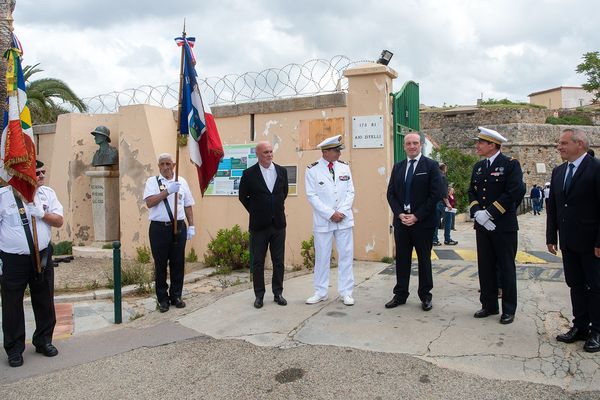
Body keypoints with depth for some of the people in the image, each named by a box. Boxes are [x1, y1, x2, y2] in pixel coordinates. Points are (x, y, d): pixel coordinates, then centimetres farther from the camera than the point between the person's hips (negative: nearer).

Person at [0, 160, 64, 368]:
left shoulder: (48, 193, 3)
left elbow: (59, 221, 2)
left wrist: (42, 213, -17)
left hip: (42, 257, 3)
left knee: (45, 302, 13)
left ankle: (43, 341, 32)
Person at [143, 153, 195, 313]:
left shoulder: (182, 182, 11)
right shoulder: (152, 181, 3)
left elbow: (188, 206, 14)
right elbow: (149, 202, -12)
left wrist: (191, 226, 8)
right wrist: (167, 191, -19)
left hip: (178, 227, 2)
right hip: (159, 228, -2)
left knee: (178, 263, 7)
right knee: (160, 264, 4)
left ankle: (176, 296, 21)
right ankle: (162, 299, 16)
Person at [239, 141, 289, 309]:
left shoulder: (281, 171, 3)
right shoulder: (249, 174, -6)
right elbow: (243, 196, 5)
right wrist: (254, 211, 5)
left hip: (278, 224, 3)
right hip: (259, 225, -2)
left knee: (279, 261, 8)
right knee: (258, 262, 6)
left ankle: (278, 293, 21)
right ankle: (259, 295, 17)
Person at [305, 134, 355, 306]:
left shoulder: (344, 167, 5)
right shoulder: (312, 170, -5)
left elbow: (350, 192, 4)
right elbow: (312, 196, -8)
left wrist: (342, 212, -9)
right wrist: (330, 214, -13)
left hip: (344, 219, 3)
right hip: (323, 221, -3)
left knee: (346, 256, 5)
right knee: (322, 257, 6)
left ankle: (346, 292, 16)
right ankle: (320, 292, 19)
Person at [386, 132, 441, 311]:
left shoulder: (431, 166, -3)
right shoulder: (398, 167, 10)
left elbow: (436, 194, -10)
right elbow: (391, 193, 8)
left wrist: (416, 216, -13)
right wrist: (400, 214, -7)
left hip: (423, 222, -4)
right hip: (401, 220, 4)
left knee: (424, 259, 7)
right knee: (402, 259, 9)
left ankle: (425, 296, 18)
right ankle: (400, 295, 18)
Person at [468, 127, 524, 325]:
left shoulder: (510, 164, -7)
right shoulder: (478, 166, 12)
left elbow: (514, 192, -16)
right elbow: (472, 192, 11)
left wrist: (490, 213, -17)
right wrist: (477, 212, -7)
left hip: (504, 225, -6)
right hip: (482, 226, 6)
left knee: (506, 268, 3)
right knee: (485, 267, 11)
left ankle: (508, 310, 14)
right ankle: (489, 305, 22)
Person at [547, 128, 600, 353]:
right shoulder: (558, 172, 11)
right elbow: (552, 207, 12)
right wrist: (551, 237, 9)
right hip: (568, 242, 6)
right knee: (576, 285, 12)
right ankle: (580, 327, 22)